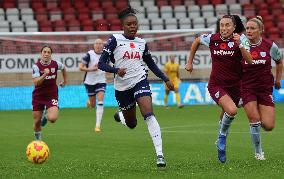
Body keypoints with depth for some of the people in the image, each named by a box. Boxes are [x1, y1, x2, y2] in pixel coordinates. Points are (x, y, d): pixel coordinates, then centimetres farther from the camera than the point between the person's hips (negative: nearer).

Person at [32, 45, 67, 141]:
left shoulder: (55, 64, -8)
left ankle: (46, 115, 16)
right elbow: (36, 82, -24)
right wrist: (45, 75, -37)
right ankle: (38, 139, 34)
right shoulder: (36, 66, -14)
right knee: (37, 122, 5)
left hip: (52, 96, 0)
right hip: (38, 96, 0)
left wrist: (64, 80, 24)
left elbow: (63, 68, 17)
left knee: (53, 118, -22)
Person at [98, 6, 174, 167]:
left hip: (140, 81, 1)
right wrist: (116, 70, -27)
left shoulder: (142, 43, 8)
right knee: (131, 124, 13)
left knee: (149, 114, -23)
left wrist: (166, 79, 11)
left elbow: (151, 64, 20)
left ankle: (160, 154, -27)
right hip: (122, 86, -1)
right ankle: (121, 116, 52)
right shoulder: (115, 40, -4)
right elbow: (102, 64, -9)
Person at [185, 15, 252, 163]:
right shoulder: (212, 39, -5)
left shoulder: (241, 39, -9)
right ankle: (222, 137, -1)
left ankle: (221, 145, 43)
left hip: (234, 86, 2)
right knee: (231, 110, -27)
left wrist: (240, 45, -34)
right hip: (216, 85, -2)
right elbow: (197, 41, 16)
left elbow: (249, 61, -20)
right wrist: (189, 62, 17)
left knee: (226, 117, 16)